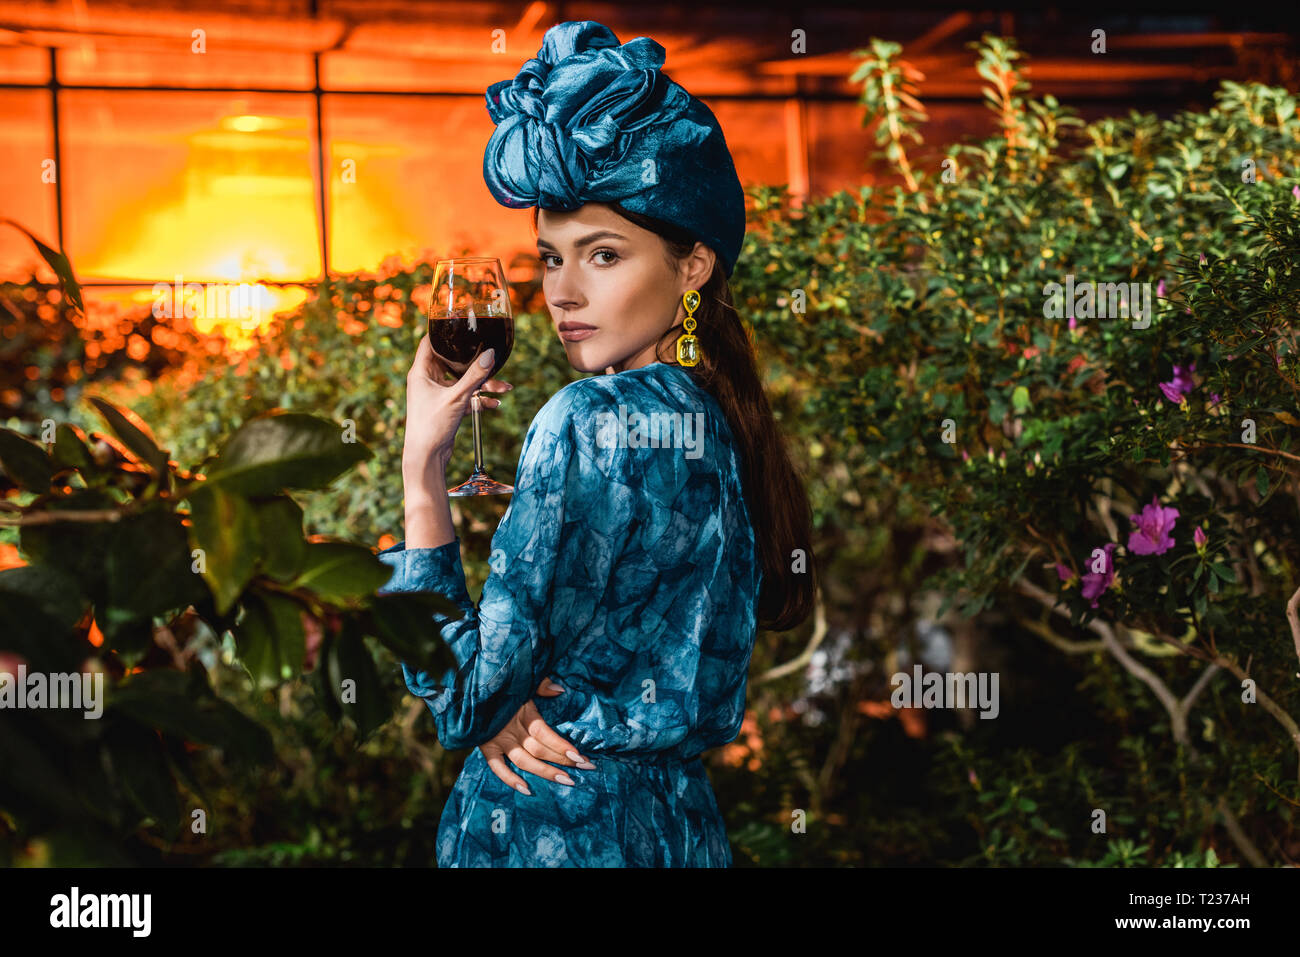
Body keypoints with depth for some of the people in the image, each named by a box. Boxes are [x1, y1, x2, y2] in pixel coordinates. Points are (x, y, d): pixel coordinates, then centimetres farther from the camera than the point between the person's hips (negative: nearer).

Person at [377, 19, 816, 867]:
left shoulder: (588, 422, -22)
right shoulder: (712, 423, 2)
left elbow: (465, 700, -20)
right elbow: (706, 702, 8)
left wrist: (423, 458, -17)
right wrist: (527, 709, -5)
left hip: (553, 835, -7)